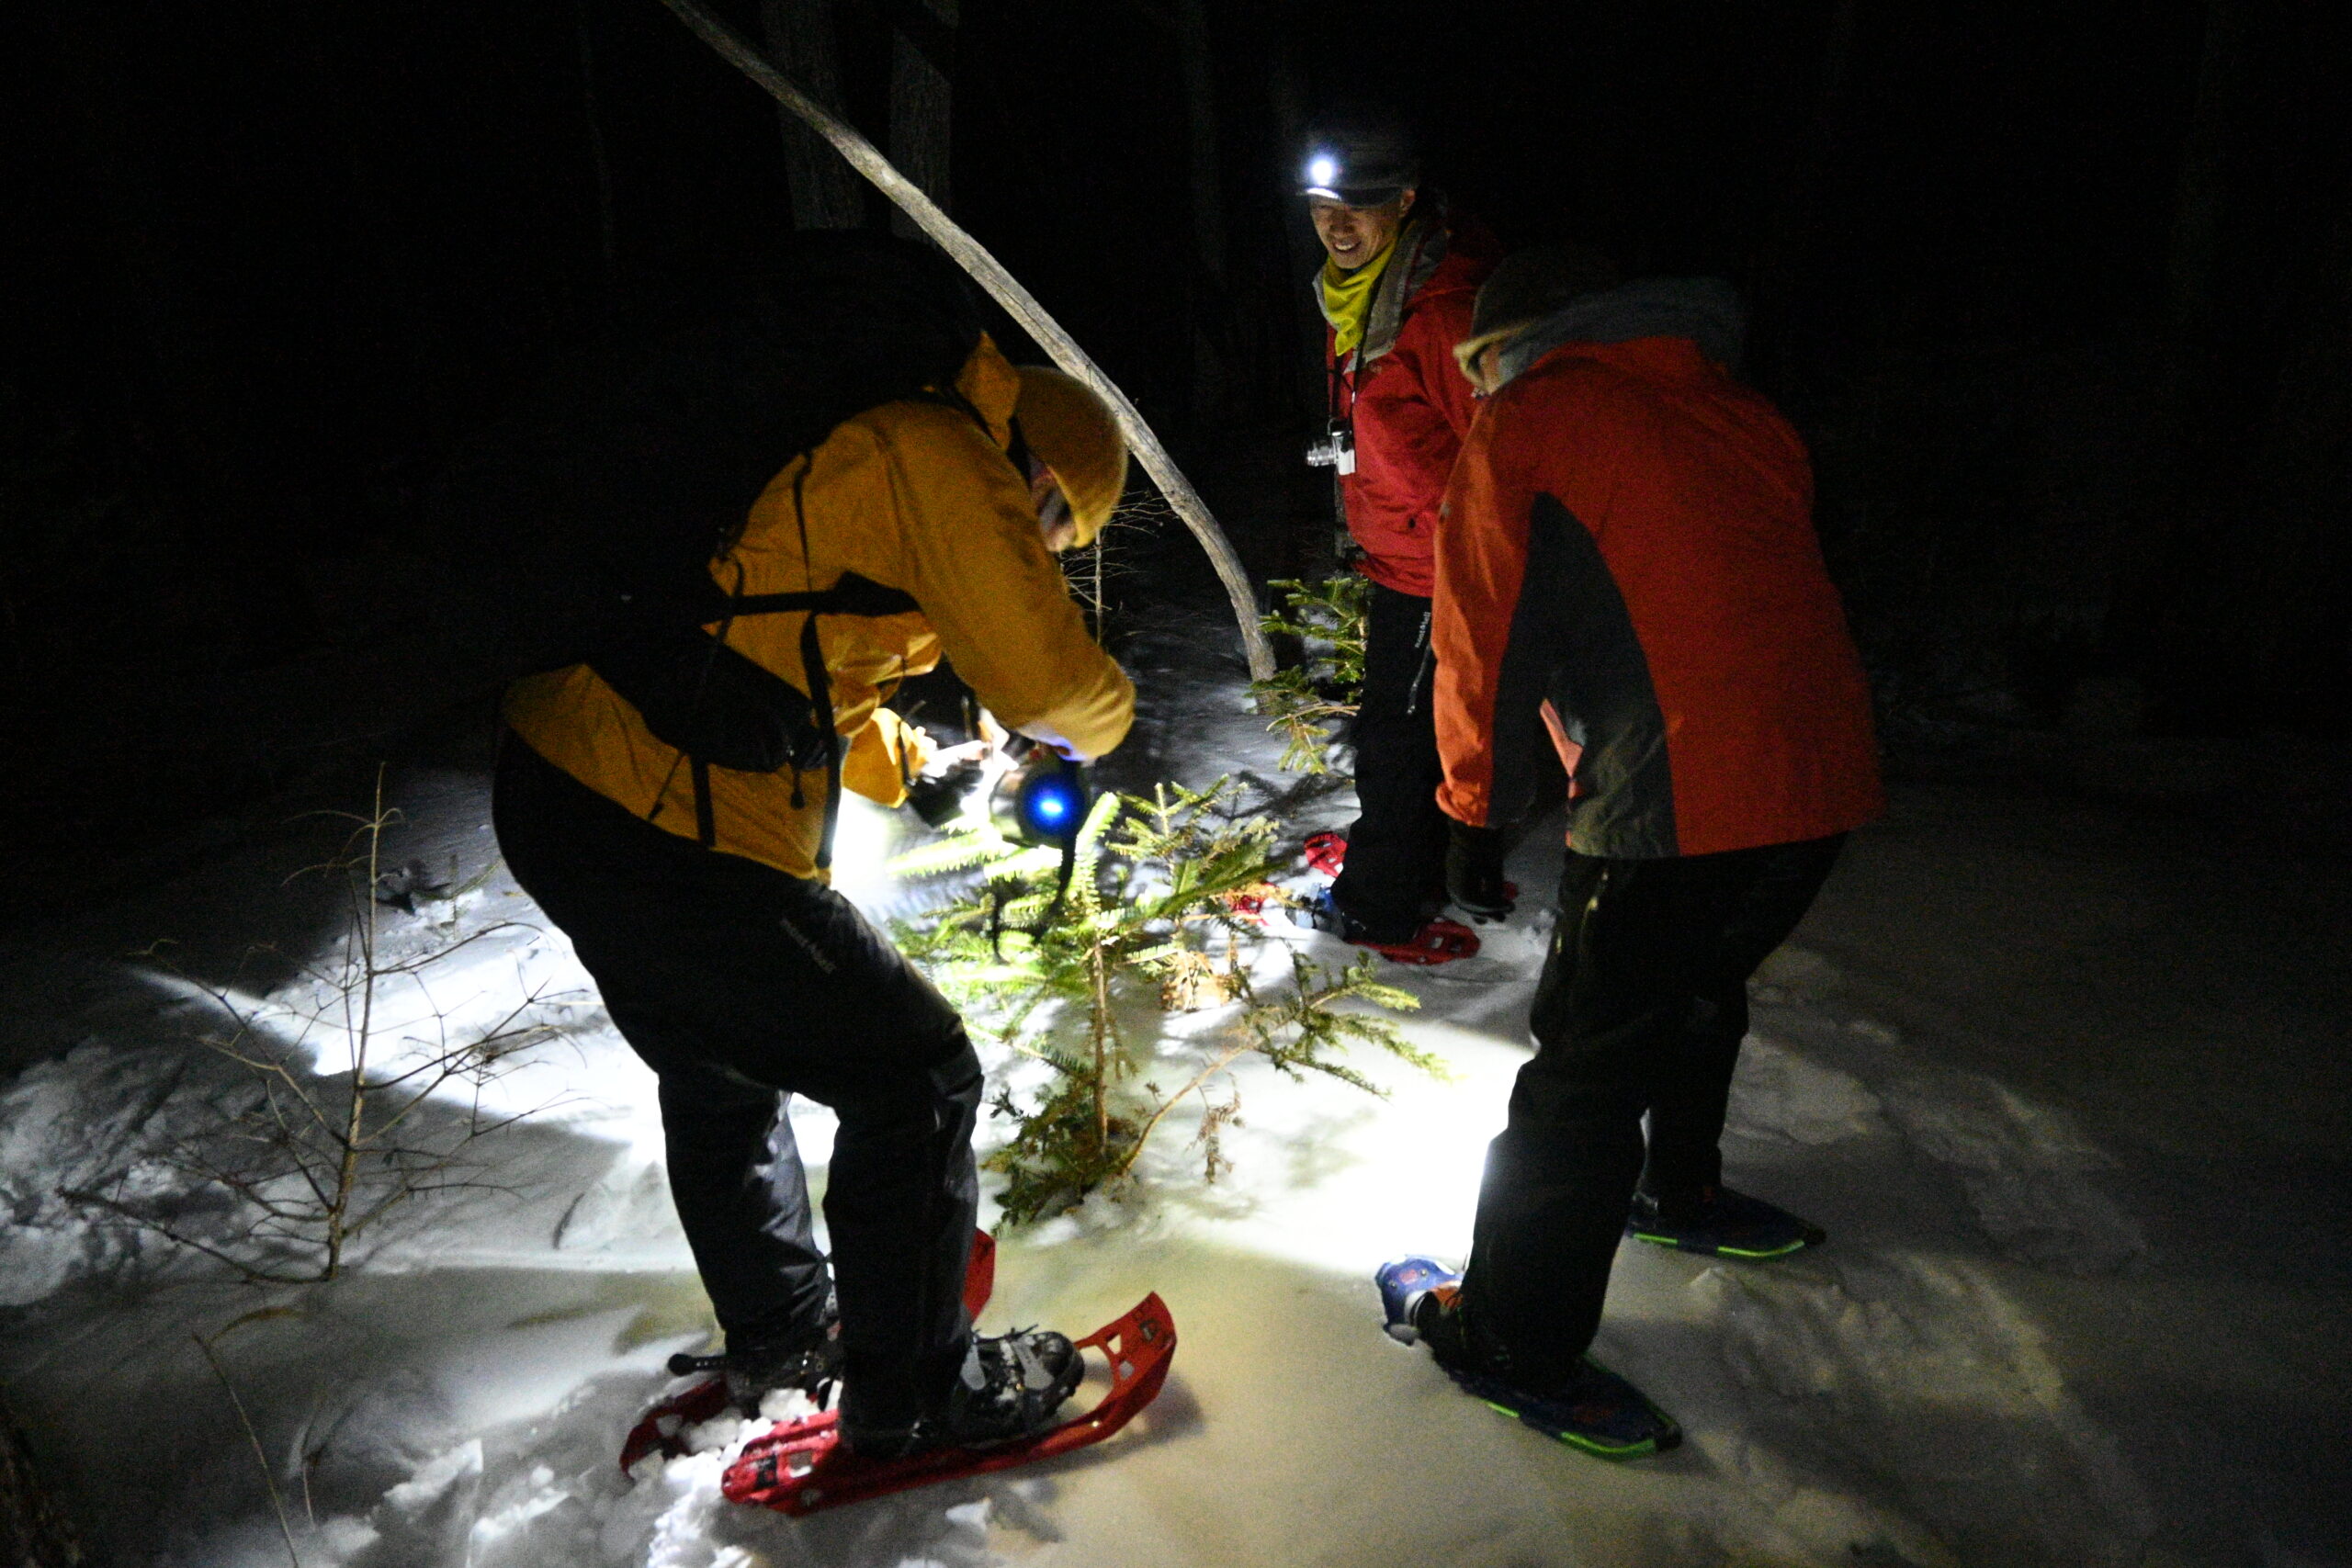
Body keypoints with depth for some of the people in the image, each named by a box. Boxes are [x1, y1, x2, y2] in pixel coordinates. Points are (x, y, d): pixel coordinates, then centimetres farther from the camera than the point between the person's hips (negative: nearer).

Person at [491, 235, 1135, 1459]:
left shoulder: (832, 427, 18)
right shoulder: (936, 451, -12)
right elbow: (1046, 678, -14)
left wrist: (904, 760, 29)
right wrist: (1102, 715, 9)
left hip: (552, 782, 11)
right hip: (670, 843, -10)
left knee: (722, 1074, 28)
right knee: (916, 1080, 6)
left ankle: (781, 1334, 49)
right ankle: (914, 1391, 25)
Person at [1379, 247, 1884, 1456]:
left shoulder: (1524, 426, 1)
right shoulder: (1738, 413, 20)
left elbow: (1488, 643, -1)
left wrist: (1477, 813, 10)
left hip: (1672, 803, -7)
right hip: (1827, 780, 8)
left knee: (1589, 1067, 3)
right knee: (1700, 987, 29)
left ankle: (1514, 1337, 15)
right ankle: (1677, 1189, 50)